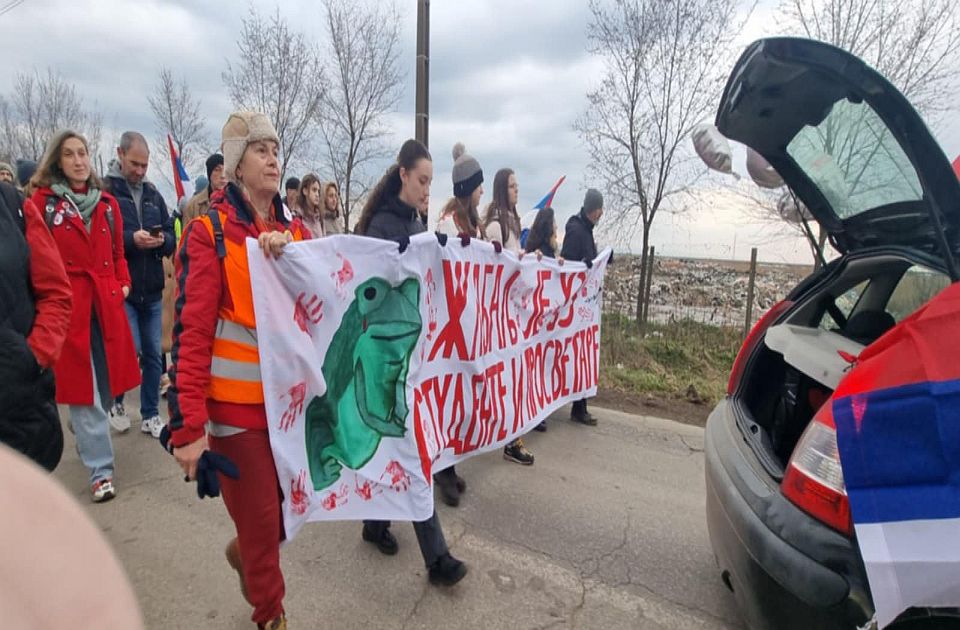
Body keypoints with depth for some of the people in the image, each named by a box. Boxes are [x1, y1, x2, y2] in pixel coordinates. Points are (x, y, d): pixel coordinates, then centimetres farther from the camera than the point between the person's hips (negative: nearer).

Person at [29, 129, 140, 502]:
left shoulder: (107, 203, 12)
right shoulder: (42, 200, 0)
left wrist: (124, 284, 3)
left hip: (106, 303, 4)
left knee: (106, 383, 12)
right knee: (83, 388, -2)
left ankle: (84, 433, 40)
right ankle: (100, 469, 4)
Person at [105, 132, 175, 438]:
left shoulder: (153, 194, 12)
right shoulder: (104, 190, -4)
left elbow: (172, 237, 11)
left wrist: (163, 240, -9)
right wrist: (130, 239, -21)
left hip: (153, 290, 5)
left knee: (153, 354, 8)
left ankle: (150, 415, 21)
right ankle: (115, 400, 23)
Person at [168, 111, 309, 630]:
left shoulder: (291, 229, 8)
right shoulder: (209, 231, -8)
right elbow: (191, 331, -13)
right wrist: (188, 424, -16)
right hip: (238, 402, -5)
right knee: (260, 518, 8)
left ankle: (245, 553, 49)